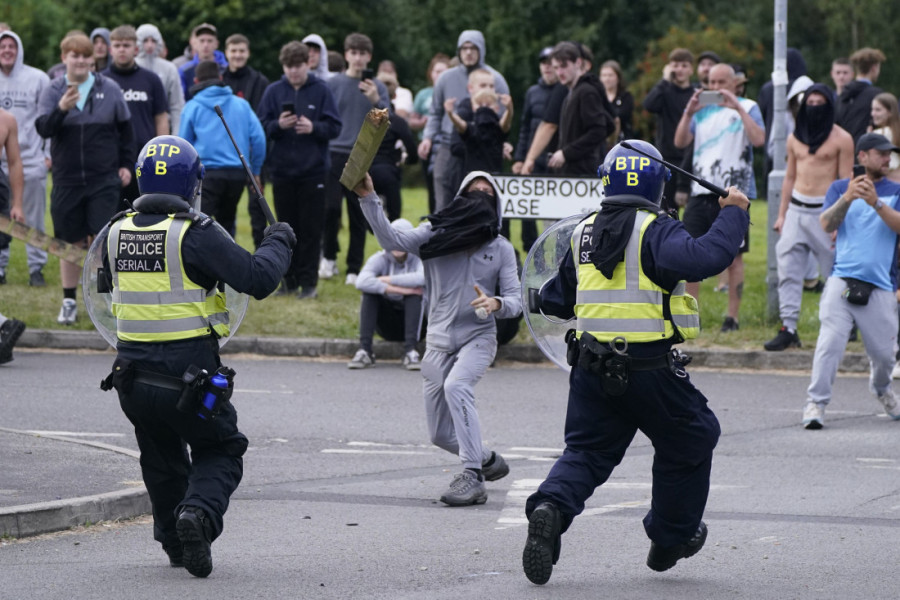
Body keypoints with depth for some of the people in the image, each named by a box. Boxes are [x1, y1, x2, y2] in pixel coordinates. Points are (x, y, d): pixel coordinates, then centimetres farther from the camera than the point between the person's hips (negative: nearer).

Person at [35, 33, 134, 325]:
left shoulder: (109, 89, 2)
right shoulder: (53, 91, 1)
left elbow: (125, 130, 10)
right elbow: (43, 128, -13)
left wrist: (126, 165, 6)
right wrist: (61, 109, -31)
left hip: (105, 180, -1)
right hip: (67, 180, 1)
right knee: (71, 243, 7)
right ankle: (69, 301, 17)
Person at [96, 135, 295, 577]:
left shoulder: (116, 233, 1)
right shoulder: (194, 235, -17)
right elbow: (258, 278, -18)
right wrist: (278, 243, 1)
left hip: (132, 377, 5)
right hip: (189, 375, -5)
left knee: (161, 458, 27)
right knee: (221, 452, 15)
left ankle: (174, 541, 27)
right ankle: (199, 510, -12)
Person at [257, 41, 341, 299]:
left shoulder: (321, 90, -1)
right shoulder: (274, 91, 4)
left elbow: (334, 127, -3)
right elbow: (261, 127, 2)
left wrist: (314, 128, -20)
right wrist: (278, 125, -17)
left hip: (313, 170, -2)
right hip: (282, 170, 2)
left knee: (311, 229, -1)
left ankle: (308, 281, 4)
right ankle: (289, 280, 15)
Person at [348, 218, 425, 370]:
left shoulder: (419, 259, -8)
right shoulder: (380, 259, -5)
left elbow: (422, 278, -35)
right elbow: (362, 282, -28)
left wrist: (387, 280, -27)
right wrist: (398, 289, -34)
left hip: (414, 321, -1)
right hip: (387, 327, 1)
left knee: (415, 293, -28)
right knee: (370, 291, -22)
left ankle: (410, 351, -35)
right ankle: (364, 351, -31)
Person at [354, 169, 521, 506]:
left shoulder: (500, 248, 4)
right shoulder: (436, 234, 4)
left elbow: (515, 300, 0)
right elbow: (392, 240, -11)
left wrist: (496, 304, -23)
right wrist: (369, 199, -23)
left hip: (478, 337, -3)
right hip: (439, 341, 3)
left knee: (456, 386, -34)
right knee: (441, 435, 8)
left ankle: (473, 478, -34)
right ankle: (487, 461, 36)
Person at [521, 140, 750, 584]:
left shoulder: (584, 234, 9)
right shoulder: (655, 232, -11)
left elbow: (558, 300, 18)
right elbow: (704, 258, -28)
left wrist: (543, 300, 41)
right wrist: (733, 214, -15)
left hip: (591, 370, 5)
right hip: (650, 372, -5)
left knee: (586, 452, 11)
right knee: (689, 442, 17)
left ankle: (550, 508, -19)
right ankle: (670, 539, 27)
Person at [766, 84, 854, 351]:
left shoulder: (841, 139, -3)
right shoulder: (795, 138, 13)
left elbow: (846, 182, -5)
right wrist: (781, 214, 14)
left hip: (825, 211, -5)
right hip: (796, 208, 5)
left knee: (836, 271, 0)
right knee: (788, 269, -4)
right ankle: (788, 328, -4)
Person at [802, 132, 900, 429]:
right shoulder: (840, 187, 13)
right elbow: (827, 224, -2)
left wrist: (876, 203, -20)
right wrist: (847, 199, -20)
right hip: (842, 279, -1)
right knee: (830, 341, -18)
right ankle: (816, 403, -15)